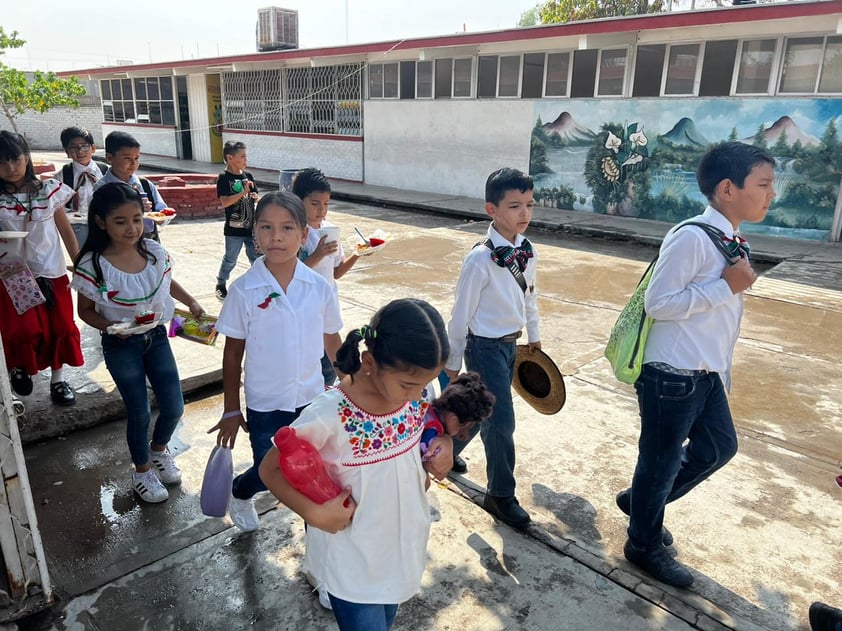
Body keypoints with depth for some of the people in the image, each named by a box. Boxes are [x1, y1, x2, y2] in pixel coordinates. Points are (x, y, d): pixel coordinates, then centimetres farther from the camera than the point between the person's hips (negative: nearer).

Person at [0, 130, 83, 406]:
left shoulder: (48, 190, -3)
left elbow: (66, 231, 3)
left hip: (52, 271, 1)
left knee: (60, 326, 6)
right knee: (23, 330, -2)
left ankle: (58, 379, 23)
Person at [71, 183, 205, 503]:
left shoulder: (154, 251, -8)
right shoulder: (92, 266, -19)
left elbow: (168, 282, 11)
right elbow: (85, 310, -6)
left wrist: (191, 302, -5)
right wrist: (110, 327, -24)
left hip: (157, 336, 4)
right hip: (121, 346, -4)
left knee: (174, 407, 6)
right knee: (139, 412, 4)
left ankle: (159, 449, 39)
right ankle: (142, 471, 30)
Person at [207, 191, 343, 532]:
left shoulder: (320, 288, -9)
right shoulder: (244, 290, -13)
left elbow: (332, 342, 3)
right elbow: (232, 354, -5)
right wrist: (231, 411, 0)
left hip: (312, 400, 2)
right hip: (264, 405, -1)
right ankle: (239, 493, 48)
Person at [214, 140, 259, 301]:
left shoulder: (248, 176, 6)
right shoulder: (224, 178, -10)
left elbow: (255, 196, 17)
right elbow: (224, 202, -19)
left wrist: (255, 197, -6)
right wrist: (243, 192, -23)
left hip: (251, 226, 4)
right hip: (234, 228, -4)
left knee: (256, 257, 9)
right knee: (230, 259, 10)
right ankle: (220, 285, 29)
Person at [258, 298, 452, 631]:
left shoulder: (416, 394, -15)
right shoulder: (329, 416, -31)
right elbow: (270, 468, -16)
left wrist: (444, 444, -11)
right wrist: (313, 513, -27)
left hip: (404, 545, 5)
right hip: (353, 563, -5)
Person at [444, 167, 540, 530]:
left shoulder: (527, 252, -2)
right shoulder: (480, 259, -23)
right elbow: (461, 313, -16)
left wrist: (533, 335, 22)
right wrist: (453, 362, -9)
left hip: (510, 344, 7)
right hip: (485, 347, -7)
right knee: (502, 421, -2)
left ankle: (446, 451, 46)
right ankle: (501, 495, 18)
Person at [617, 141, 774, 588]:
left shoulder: (734, 243, 8)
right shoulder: (692, 238, -20)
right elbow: (658, 303, -24)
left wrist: (721, 370, 20)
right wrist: (726, 286, -21)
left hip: (706, 374, 9)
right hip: (672, 374, -9)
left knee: (719, 447, 23)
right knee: (661, 460, 7)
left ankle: (640, 500, 40)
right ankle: (644, 545, 32)